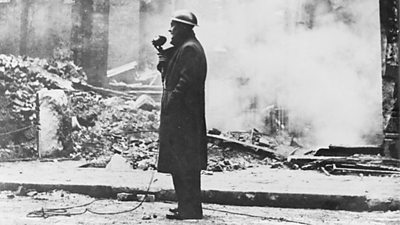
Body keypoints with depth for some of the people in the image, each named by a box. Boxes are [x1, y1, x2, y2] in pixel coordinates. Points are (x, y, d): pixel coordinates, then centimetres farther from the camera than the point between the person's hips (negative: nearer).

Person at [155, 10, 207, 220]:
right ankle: (188, 206, 21)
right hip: (179, 114, 11)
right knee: (184, 163, 14)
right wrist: (164, 59, 6)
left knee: (183, 163, -7)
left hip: (183, 114, -11)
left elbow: (186, 81, -23)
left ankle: (190, 209, -3)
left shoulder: (189, 48, -14)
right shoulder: (182, 48, 19)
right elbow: (171, 76, 19)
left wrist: (171, 100, -20)